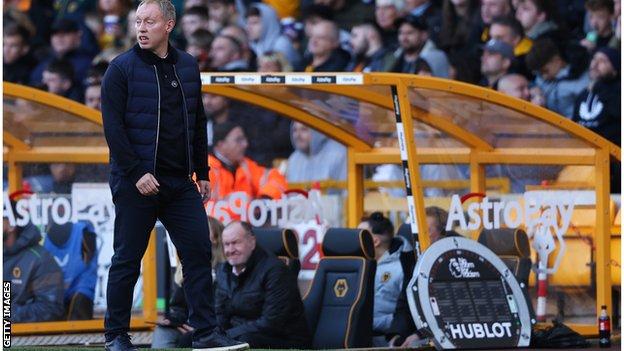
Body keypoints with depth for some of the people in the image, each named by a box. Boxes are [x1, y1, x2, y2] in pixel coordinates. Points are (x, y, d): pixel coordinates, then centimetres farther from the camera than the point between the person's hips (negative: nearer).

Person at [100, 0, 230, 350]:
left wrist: (202, 172, 15)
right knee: (127, 259, 1)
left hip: (180, 183, 4)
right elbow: (113, 127, -10)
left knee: (199, 252, -1)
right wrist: (136, 174, -17)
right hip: (135, 183, -4)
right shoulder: (122, 69, -6)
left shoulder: (187, 66, 10)